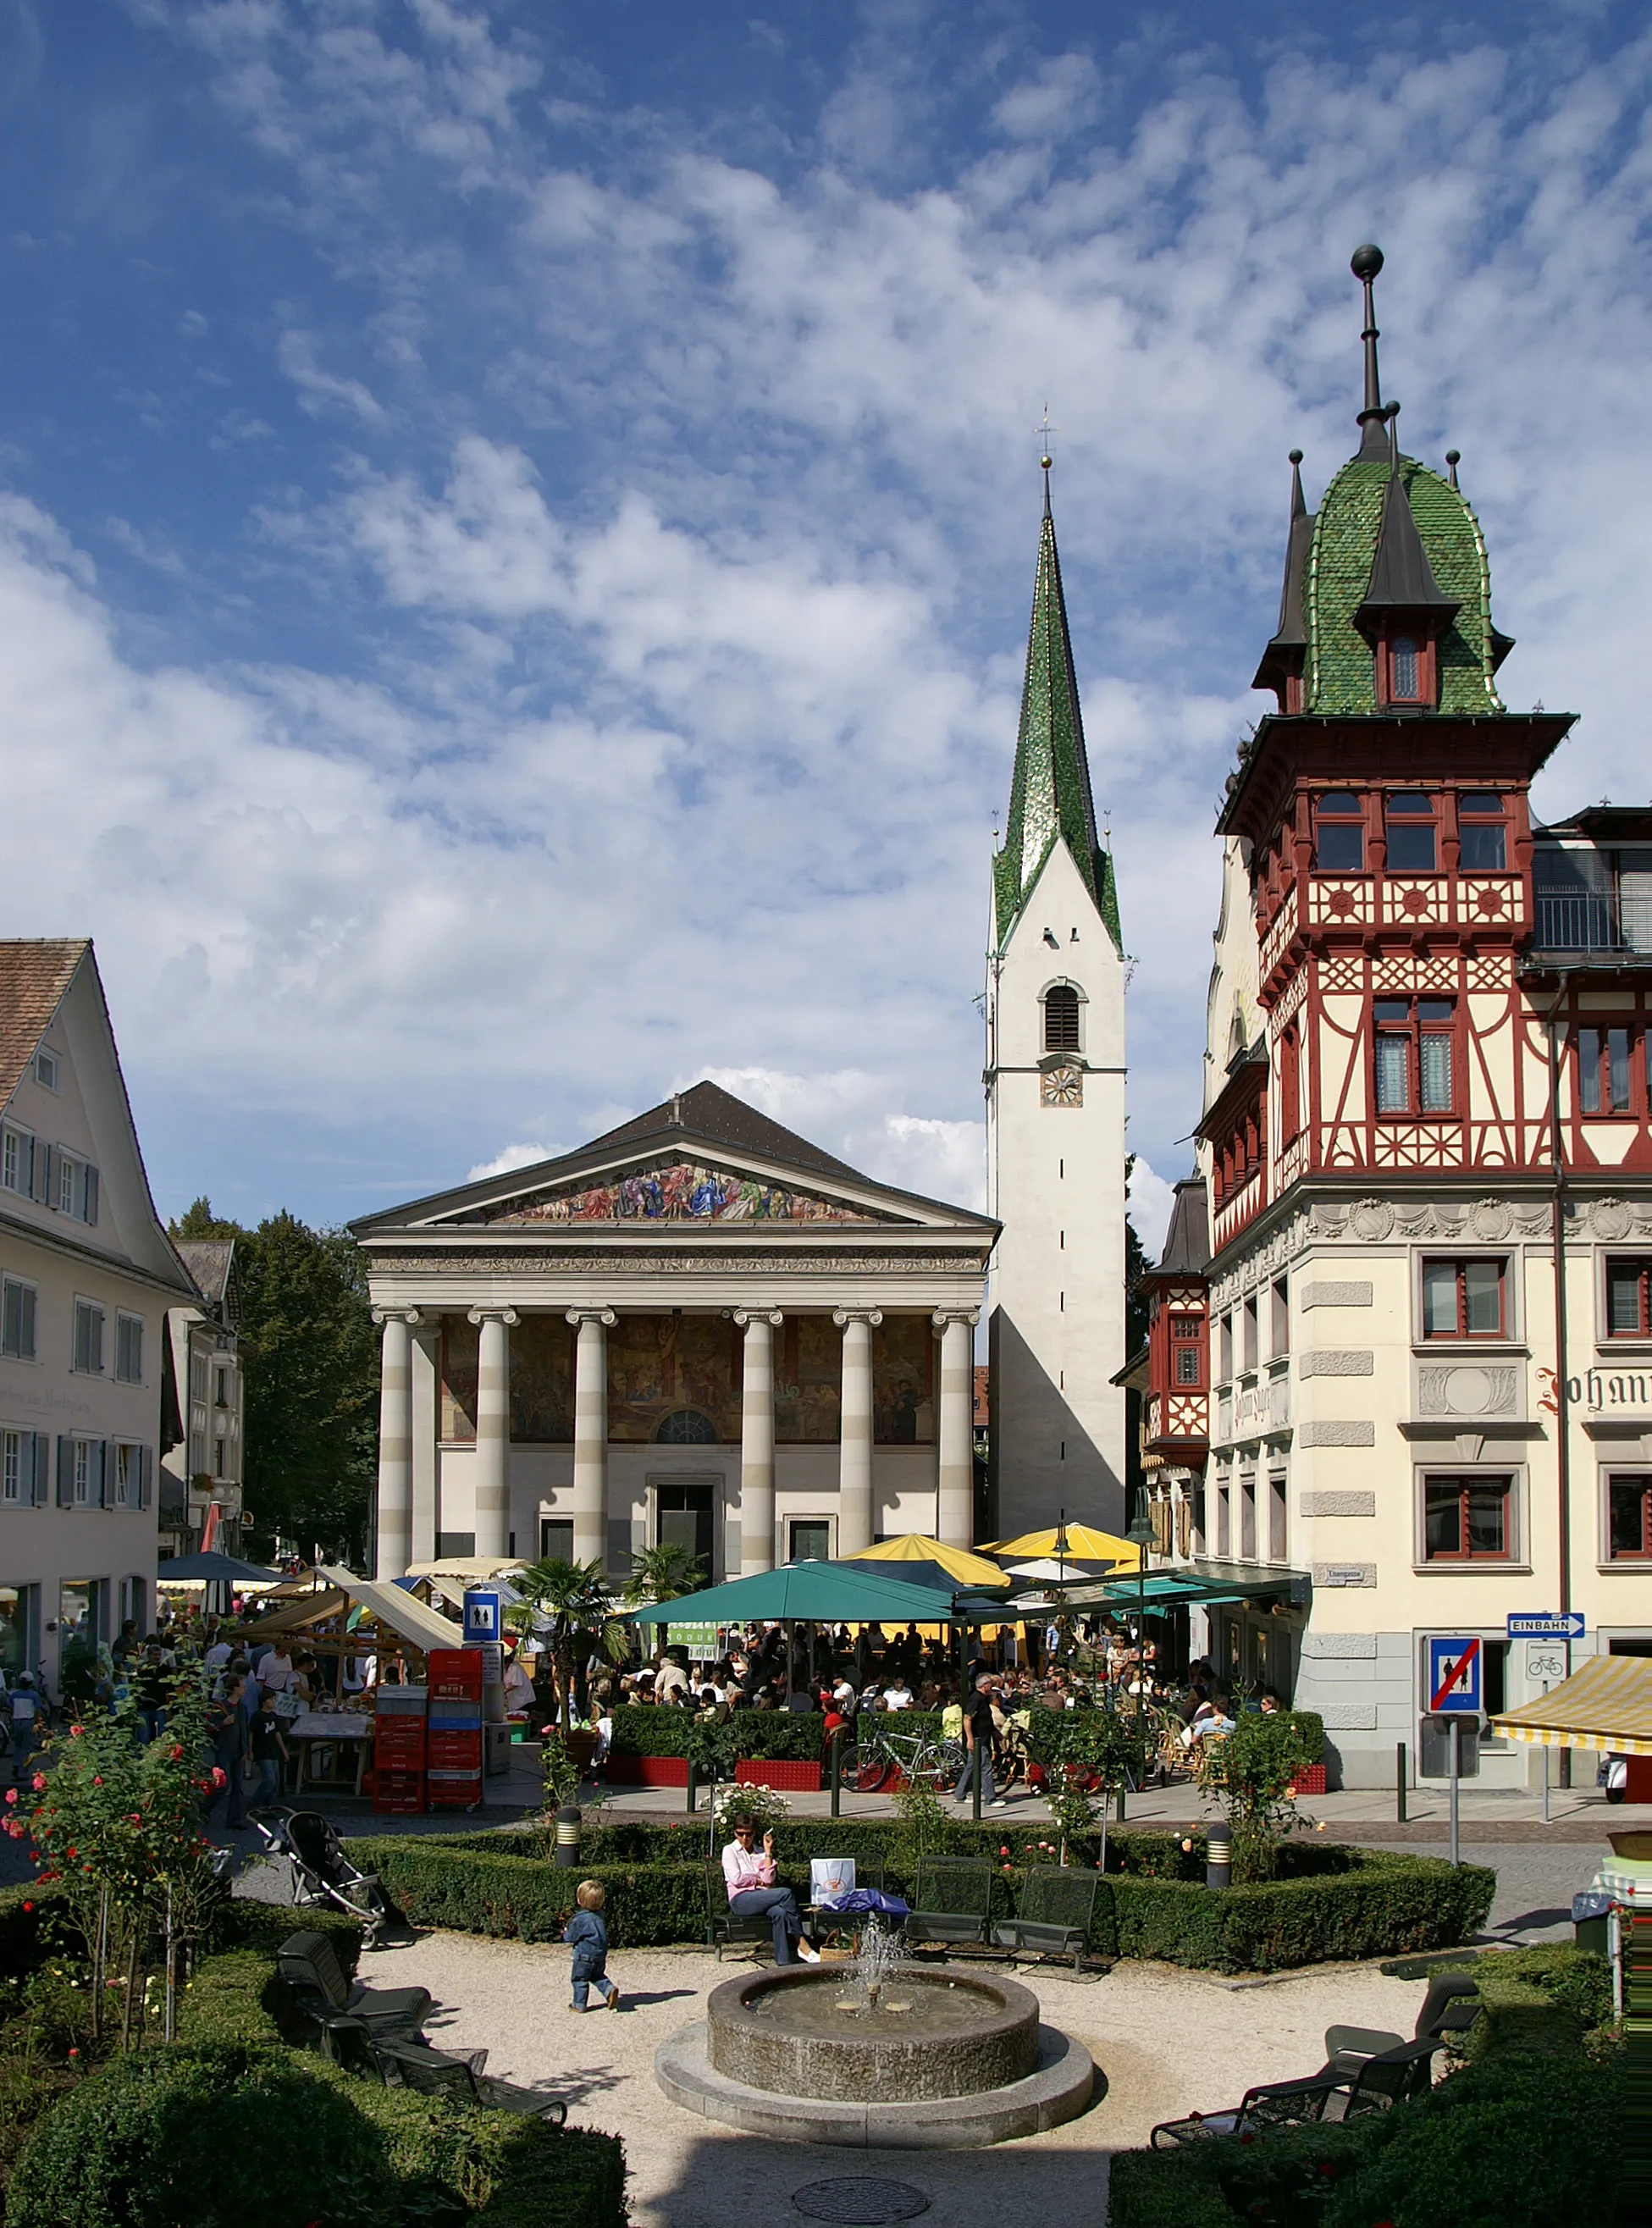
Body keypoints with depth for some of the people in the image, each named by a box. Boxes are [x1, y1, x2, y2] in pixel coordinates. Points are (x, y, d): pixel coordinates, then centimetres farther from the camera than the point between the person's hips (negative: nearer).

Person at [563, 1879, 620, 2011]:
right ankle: (609, 1990, 2)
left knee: (580, 1979, 10)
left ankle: (579, 2004, 18)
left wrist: (565, 1932, 10)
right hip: (601, 1954, 7)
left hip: (585, 1956, -7)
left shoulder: (579, 1919, -21)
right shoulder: (599, 1915, 1)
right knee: (598, 1976, 24)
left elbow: (571, 1937, -14)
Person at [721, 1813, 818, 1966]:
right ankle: (802, 1945, -26)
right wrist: (759, 1881, 2)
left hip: (760, 1899, 4)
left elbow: (768, 1880, 5)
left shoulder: (760, 1853, 22)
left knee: (779, 1912, -35)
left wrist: (768, 1852, 6)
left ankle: (783, 1963, -39)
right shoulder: (730, 1851, 12)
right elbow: (736, 1879, -5)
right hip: (741, 1900, -4)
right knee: (786, 1893, -29)